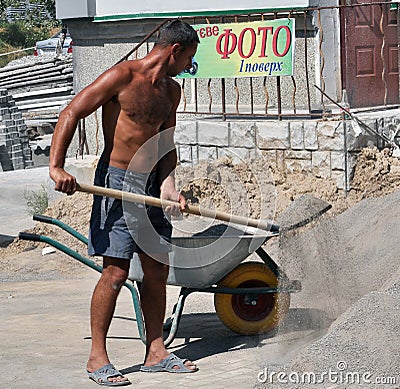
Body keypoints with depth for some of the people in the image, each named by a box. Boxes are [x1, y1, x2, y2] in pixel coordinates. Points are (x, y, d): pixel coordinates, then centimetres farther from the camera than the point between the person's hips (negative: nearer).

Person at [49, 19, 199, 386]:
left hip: (151, 183, 8)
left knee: (158, 270, 9)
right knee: (116, 272, -9)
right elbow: (71, 113, -15)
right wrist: (57, 166, -24)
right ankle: (97, 357, 1)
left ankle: (155, 352, 20)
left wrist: (168, 185, 0)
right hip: (117, 179, -8)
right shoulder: (122, 76, -12)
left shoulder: (171, 90, 12)